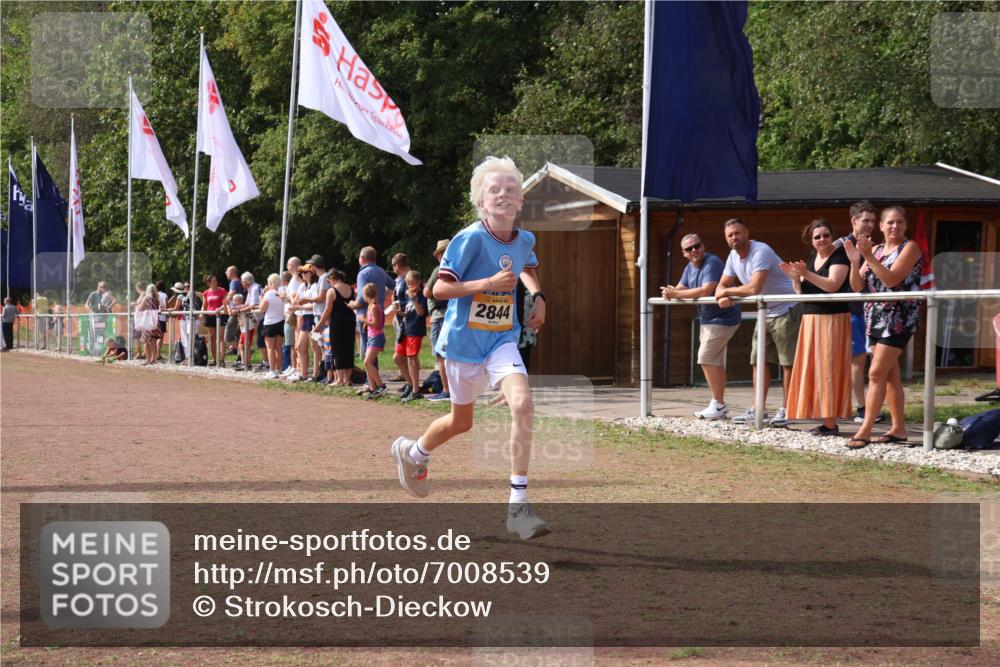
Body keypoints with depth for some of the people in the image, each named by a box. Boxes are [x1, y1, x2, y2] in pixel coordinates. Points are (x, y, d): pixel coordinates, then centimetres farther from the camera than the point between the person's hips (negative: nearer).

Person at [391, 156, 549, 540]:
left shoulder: (525, 241, 0)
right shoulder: (471, 239, -18)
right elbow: (440, 289, -19)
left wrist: (538, 296, 7)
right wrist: (488, 284, -28)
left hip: (502, 339, 3)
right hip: (464, 339, -3)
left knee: (522, 403, -22)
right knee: (461, 422, 13)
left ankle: (518, 505, -19)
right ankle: (412, 452, 49)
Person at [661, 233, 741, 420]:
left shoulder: (712, 263, -21)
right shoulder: (690, 268, 9)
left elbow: (706, 290, -33)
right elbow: (680, 288, 8)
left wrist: (676, 294, -30)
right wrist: (670, 292, -18)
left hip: (722, 318, -10)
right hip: (707, 319, 10)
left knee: (706, 359, -14)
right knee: (715, 362, 13)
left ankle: (719, 404, -10)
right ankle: (719, 404, 20)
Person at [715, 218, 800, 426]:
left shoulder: (761, 252, -23)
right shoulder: (733, 256, 4)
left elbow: (754, 288, -33)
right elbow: (722, 285, 8)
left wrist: (727, 291, -18)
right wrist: (722, 297, -17)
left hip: (786, 311, -9)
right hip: (765, 313, 9)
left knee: (787, 362, -5)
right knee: (758, 361, 7)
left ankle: (786, 410, -2)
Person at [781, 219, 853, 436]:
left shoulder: (839, 256, -9)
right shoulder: (812, 256, 14)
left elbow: (832, 285, -22)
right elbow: (802, 291, 17)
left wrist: (806, 273, -26)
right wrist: (795, 277, -2)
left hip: (832, 320, -8)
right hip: (811, 320, 8)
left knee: (827, 369, -9)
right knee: (813, 369, 5)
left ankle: (831, 423, -8)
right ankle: (824, 418, 8)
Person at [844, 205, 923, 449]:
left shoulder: (910, 247, -5)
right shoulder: (875, 250, 14)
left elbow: (892, 279, -18)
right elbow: (858, 287, 8)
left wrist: (869, 257, -22)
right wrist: (855, 262, -8)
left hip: (898, 317, -7)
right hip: (875, 317, 7)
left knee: (877, 373, -12)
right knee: (890, 374, 10)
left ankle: (865, 430, -13)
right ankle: (898, 429, 15)